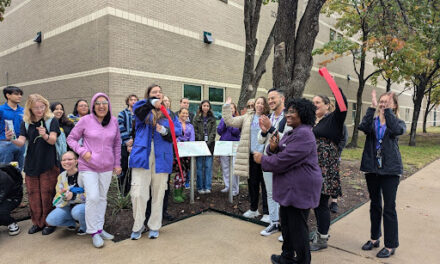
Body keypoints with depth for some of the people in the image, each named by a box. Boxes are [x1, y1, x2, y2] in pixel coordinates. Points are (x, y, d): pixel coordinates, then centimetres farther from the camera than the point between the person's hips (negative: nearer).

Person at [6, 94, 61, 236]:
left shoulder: (52, 120, -6)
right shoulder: (26, 123, 5)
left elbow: (53, 140, -15)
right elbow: (21, 142, -3)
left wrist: (45, 135, -37)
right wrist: (12, 139, -25)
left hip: (48, 165, -4)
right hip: (31, 164, 4)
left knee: (47, 195, 1)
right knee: (33, 195, 9)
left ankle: (48, 222, 16)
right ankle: (37, 222, 24)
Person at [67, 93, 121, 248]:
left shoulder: (114, 121, 3)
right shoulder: (86, 120, -7)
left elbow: (117, 144, 11)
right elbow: (71, 139, 1)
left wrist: (117, 164, 10)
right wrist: (82, 151, -15)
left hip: (107, 167, 4)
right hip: (88, 166, -4)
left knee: (102, 197, 12)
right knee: (93, 197, -10)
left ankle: (99, 228, 27)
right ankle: (93, 232, 7)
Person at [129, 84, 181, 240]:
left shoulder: (168, 114, 15)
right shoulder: (143, 111, 10)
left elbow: (178, 129, 1)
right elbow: (136, 108, -15)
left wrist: (165, 130, -19)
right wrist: (151, 103, -32)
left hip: (161, 157, 2)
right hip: (142, 155, -2)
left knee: (158, 193, 9)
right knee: (138, 193, -5)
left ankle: (154, 226, 25)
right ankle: (138, 225, 17)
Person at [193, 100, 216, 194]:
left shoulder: (212, 119, 10)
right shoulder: (197, 118, 6)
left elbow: (213, 131, 3)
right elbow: (195, 131, -1)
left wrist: (209, 142, -10)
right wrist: (202, 142, -11)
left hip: (209, 144, 1)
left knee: (208, 166, 1)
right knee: (200, 166, 1)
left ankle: (207, 187, 9)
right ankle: (200, 187, 9)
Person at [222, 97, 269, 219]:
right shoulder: (247, 117, 9)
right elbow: (230, 121, 5)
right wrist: (227, 106, 3)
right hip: (251, 155, 3)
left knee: (265, 184, 3)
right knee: (252, 183, 14)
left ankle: (267, 212, 16)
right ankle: (253, 209, 30)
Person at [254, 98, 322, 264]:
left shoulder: (303, 134, -20)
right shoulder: (291, 133, 15)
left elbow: (284, 161, -23)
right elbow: (279, 153, 13)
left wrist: (262, 159, -10)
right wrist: (273, 148, -10)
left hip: (300, 189, -10)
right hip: (289, 188, 10)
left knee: (297, 227, 3)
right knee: (286, 222, 20)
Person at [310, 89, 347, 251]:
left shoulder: (333, 119, -5)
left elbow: (342, 105, -23)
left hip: (326, 167, -7)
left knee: (322, 202, -1)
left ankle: (323, 239, 14)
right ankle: (321, 231, 32)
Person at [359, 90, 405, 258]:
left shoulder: (398, 122, 1)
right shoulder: (373, 121, 5)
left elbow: (398, 130, -24)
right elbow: (363, 127, -19)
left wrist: (388, 110, -26)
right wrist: (372, 107, -23)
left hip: (390, 169, -3)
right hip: (372, 168, 3)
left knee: (389, 207, 1)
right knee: (375, 205, 16)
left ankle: (390, 245, 15)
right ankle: (374, 238, 31)